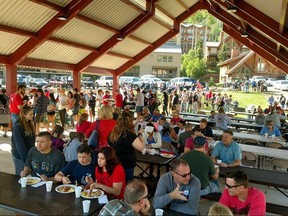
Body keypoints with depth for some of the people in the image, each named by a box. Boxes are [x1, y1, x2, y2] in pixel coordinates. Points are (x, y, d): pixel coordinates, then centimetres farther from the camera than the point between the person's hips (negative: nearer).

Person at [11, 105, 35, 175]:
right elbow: (20, 145, -20)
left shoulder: (30, 124, 4)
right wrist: (26, 158, -19)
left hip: (30, 154, 7)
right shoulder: (18, 127, -19)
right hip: (20, 156, -7)